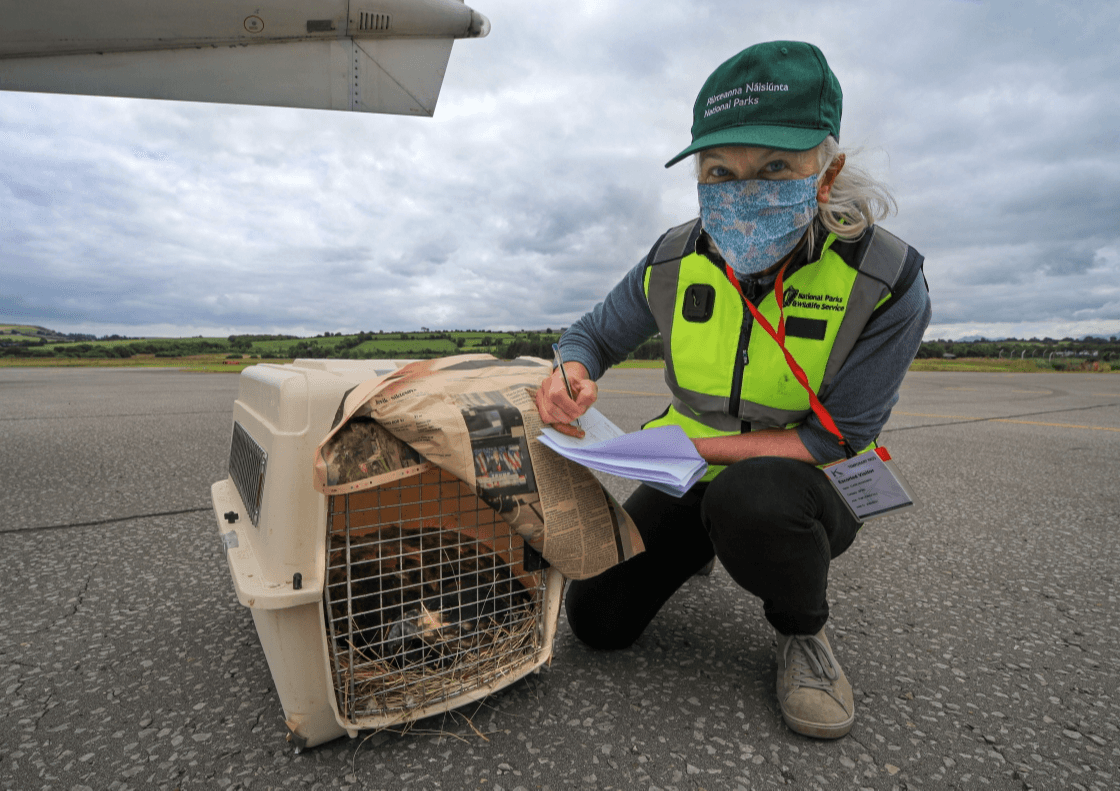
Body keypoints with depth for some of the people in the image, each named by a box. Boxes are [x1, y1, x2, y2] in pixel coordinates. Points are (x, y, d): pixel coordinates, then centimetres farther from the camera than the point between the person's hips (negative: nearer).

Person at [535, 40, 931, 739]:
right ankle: (694, 550, 29)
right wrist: (571, 376, -24)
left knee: (750, 494, -40)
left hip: (808, 489, -2)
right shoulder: (674, 263, -12)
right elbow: (592, 336, 1)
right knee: (597, 620, -2)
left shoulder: (886, 281, -21)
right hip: (697, 477, 3)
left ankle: (803, 633, -4)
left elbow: (834, 437, -20)